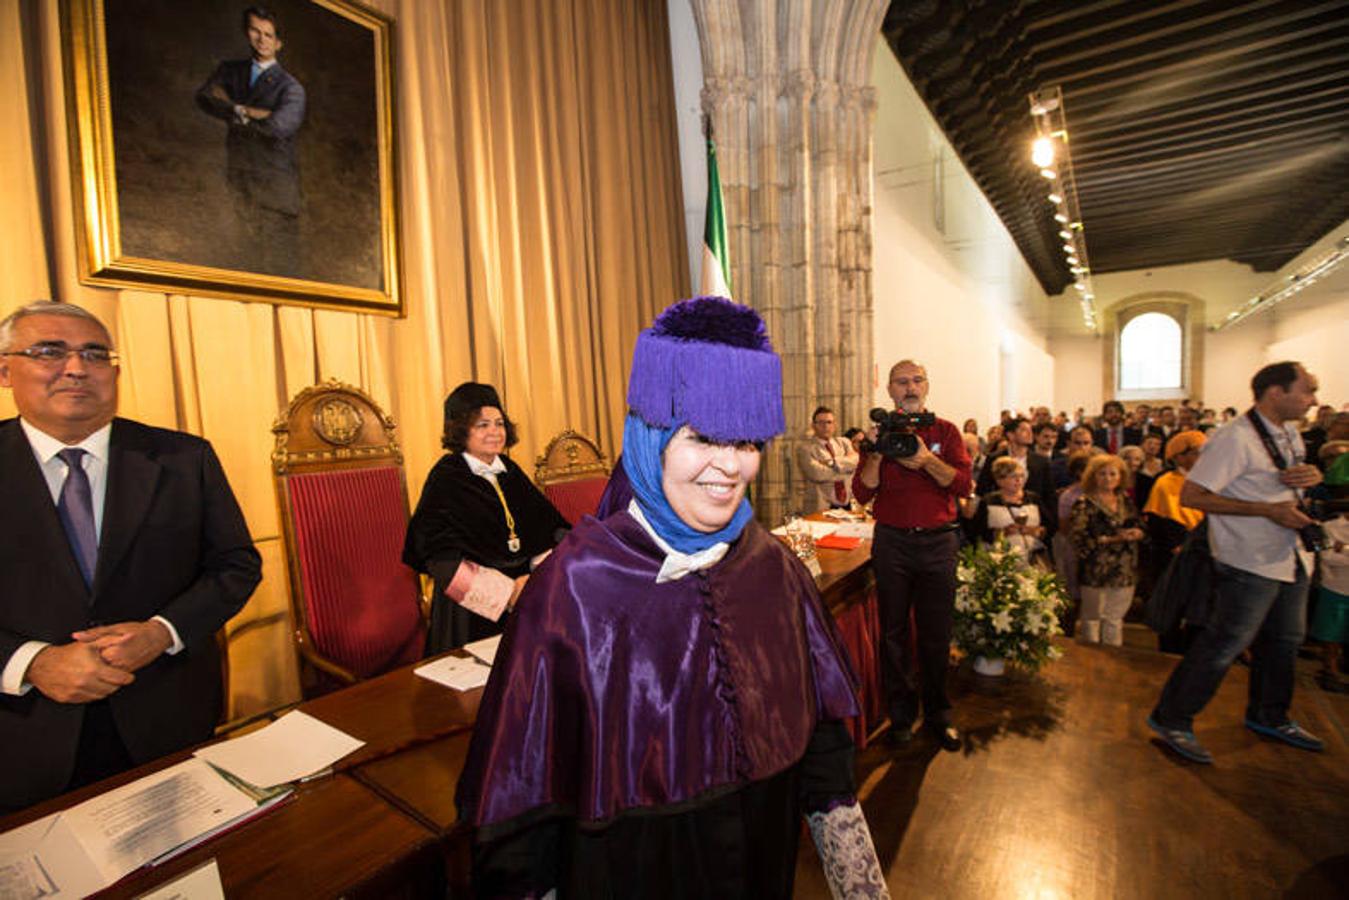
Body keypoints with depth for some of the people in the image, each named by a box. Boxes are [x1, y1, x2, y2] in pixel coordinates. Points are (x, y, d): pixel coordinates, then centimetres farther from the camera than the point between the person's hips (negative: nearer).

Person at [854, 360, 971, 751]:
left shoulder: (945, 431, 6)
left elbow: (963, 485, -5)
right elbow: (862, 492, -2)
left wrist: (927, 460, -19)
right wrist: (877, 454, -16)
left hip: (938, 541, 0)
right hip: (892, 541, 0)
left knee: (936, 632, 7)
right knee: (894, 630, 7)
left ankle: (938, 714, 25)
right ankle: (901, 713, 22)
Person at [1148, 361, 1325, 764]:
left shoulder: (1289, 433, 10)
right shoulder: (1234, 439, -20)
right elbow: (1191, 495, -23)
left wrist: (1313, 475, 0)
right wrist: (1267, 510, -24)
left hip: (1292, 558, 9)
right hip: (1250, 564, -9)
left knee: (1284, 641, 21)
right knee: (1224, 644, -5)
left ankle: (1268, 716, 41)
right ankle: (1171, 719, 7)